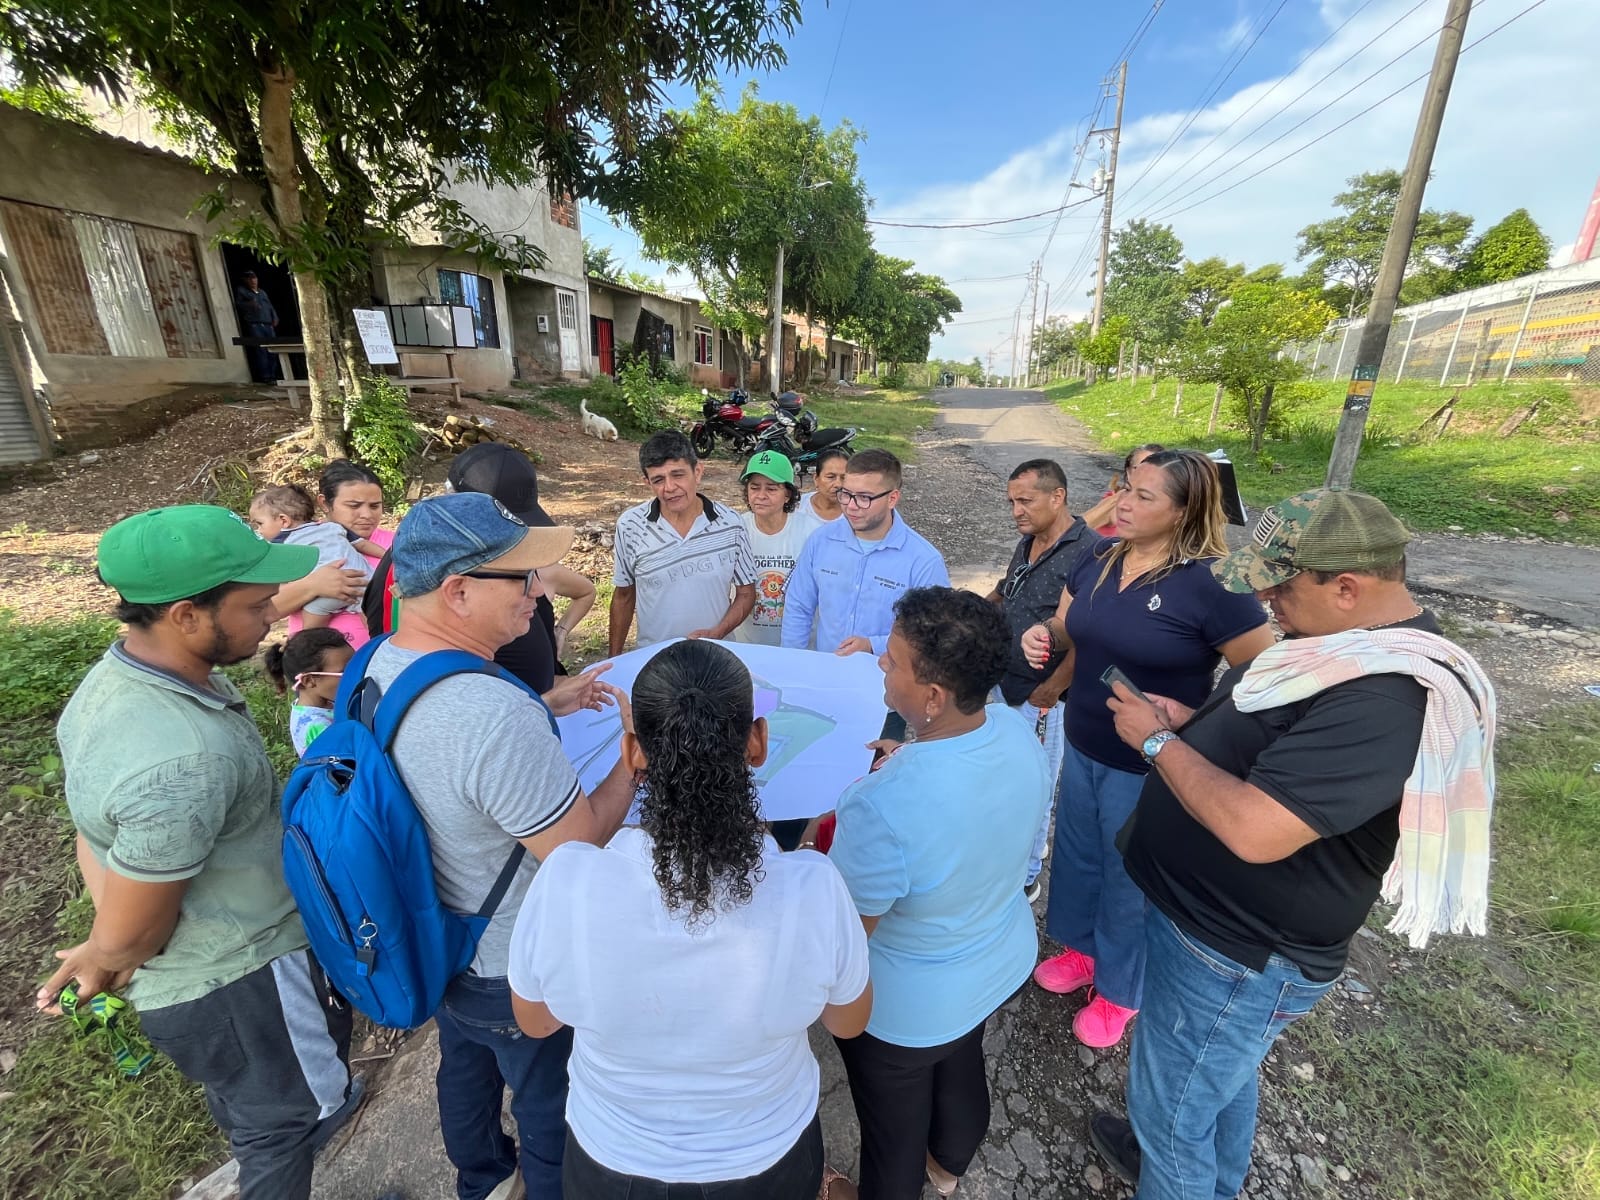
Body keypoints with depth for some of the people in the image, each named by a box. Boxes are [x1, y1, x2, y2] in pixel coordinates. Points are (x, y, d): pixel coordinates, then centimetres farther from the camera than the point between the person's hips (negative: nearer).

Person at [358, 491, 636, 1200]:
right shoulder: (499, 716, -41)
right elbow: (579, 848, -30)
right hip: (512, 969, -9)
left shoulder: (381, 662, -12)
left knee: (463, 1066, 35)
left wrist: (548, 708, 2)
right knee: (550, 1111, 22)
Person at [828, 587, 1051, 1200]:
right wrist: (909, 764, 0)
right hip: (1001, 962, 7)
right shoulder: (1018, 731, -20)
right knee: (963, 1068, 36)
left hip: (906, 1006, -7)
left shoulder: (884, 806, -43)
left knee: (893, 1129, 25)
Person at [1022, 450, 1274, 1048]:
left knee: (1129, 882, 17)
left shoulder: (1210, 583, -23)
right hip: (1081, 747, 6)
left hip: (1147, 770, -6)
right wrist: (1041, 634, -14)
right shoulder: (1100, 556, -4)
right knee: (1076, 858, 25)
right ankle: (1081, 948, 54)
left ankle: (1120, 990, 45)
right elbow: (1068, 630, 8)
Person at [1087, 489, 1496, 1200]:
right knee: (1218, 1076, 33)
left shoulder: (1388, 696, -32)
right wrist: (1188, 720, -4)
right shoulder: (1348, 643, 0)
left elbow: (1255, 830, -37)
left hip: (1239, 956, -9)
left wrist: (1158, 740, -24)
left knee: (1168, 1106, 14)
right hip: (1221, 916, 9)